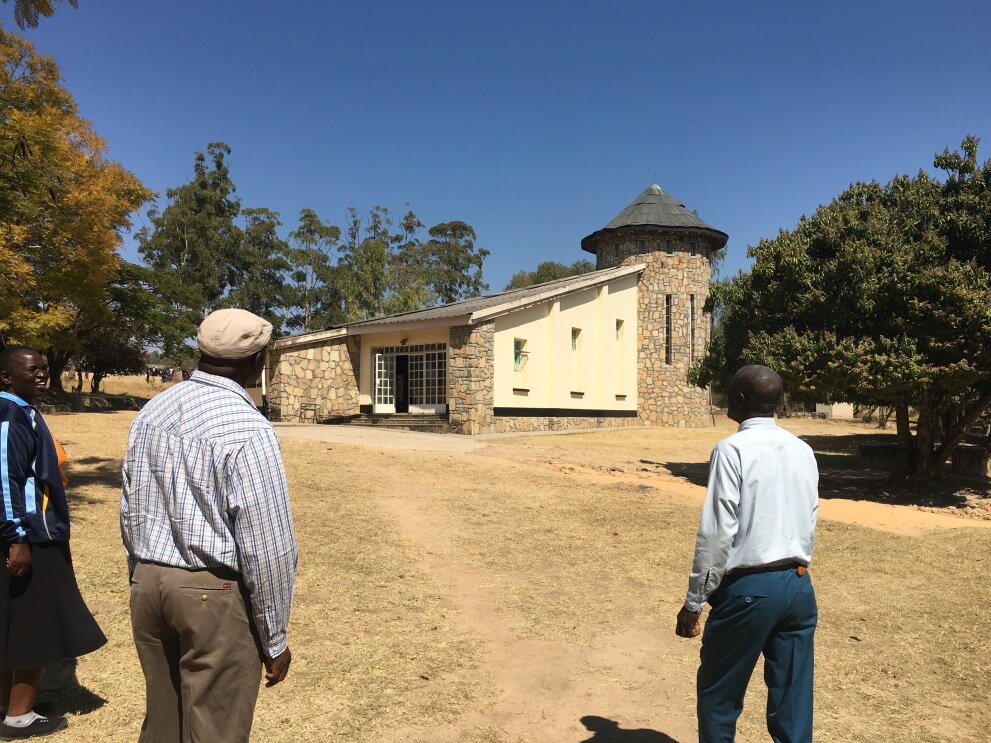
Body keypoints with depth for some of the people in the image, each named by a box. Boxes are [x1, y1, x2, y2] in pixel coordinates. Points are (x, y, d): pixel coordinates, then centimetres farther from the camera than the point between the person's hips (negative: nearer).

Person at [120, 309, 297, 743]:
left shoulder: (152, 410, 3)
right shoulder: (248, 429, -19)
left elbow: (130, 513, 12)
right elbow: (267, 547, -18)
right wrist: (275, 638, -7)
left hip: (148, 584, 7)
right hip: (214, 594, -7)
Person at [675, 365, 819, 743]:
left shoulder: (732, 449, -13)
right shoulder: (803, 451, 8)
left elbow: (717, 532, -16)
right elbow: (810, 524, 12)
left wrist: (694, 601, -9)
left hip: (748, 587, -6)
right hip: (798, 586, 6)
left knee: (718, 696, 12)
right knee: (792, 701, 14)